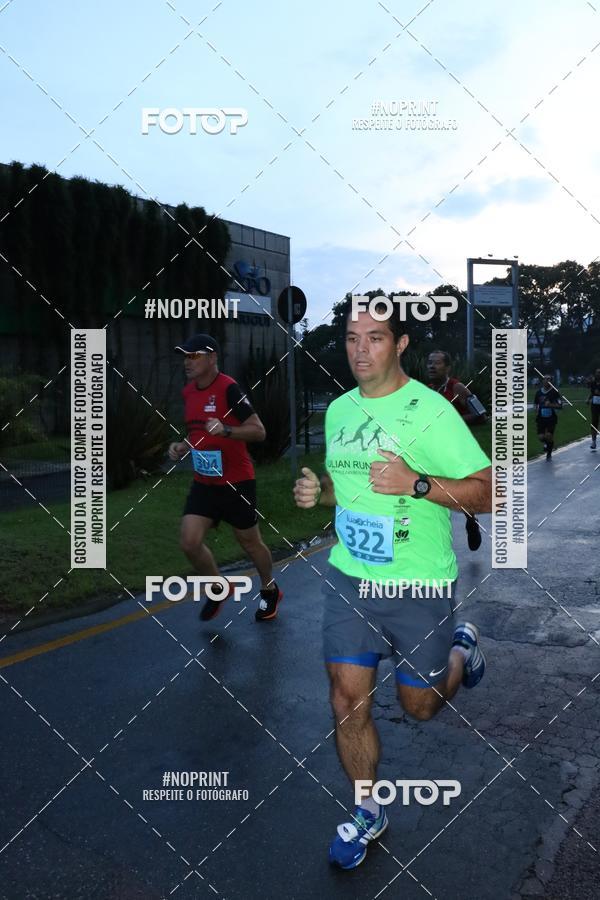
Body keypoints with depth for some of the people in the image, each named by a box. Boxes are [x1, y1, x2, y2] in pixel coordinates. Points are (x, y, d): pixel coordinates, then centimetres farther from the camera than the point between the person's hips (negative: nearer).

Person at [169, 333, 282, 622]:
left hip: (236, 482, -6)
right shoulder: (188, 392, 6)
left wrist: (225, 430, -33)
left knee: (249, 542, 10)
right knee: (190, 542, -4)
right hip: (203, 482, 6)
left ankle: (270, 591, 37)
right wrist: (182, 446, 3)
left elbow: (259, 431, -18)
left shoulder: (228, 388, -17)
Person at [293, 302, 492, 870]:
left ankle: (461, 648, 45)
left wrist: (416, 483, -28)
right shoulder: (338, 410, 5)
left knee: (419, 704, 12)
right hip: (348, 578, 5)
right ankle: (369, 812, 28)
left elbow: (486, 492, -14)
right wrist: (317, 492, -2)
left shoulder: (430, 410, -14)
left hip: (419, 587, -4)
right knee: (347, 701, 4)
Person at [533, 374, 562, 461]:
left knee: (549, 436, -14)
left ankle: (549, 453, 13)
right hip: (541, 418, 3)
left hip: (551, 418, -3)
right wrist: (536, 411, 4)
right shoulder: (538, 392, 4)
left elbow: (560, 406, -10)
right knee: (541, 437, -8)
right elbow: (535, 404, 20)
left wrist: (550, 405, -24)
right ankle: (546, 443, 32)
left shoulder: (554, 392, -7)